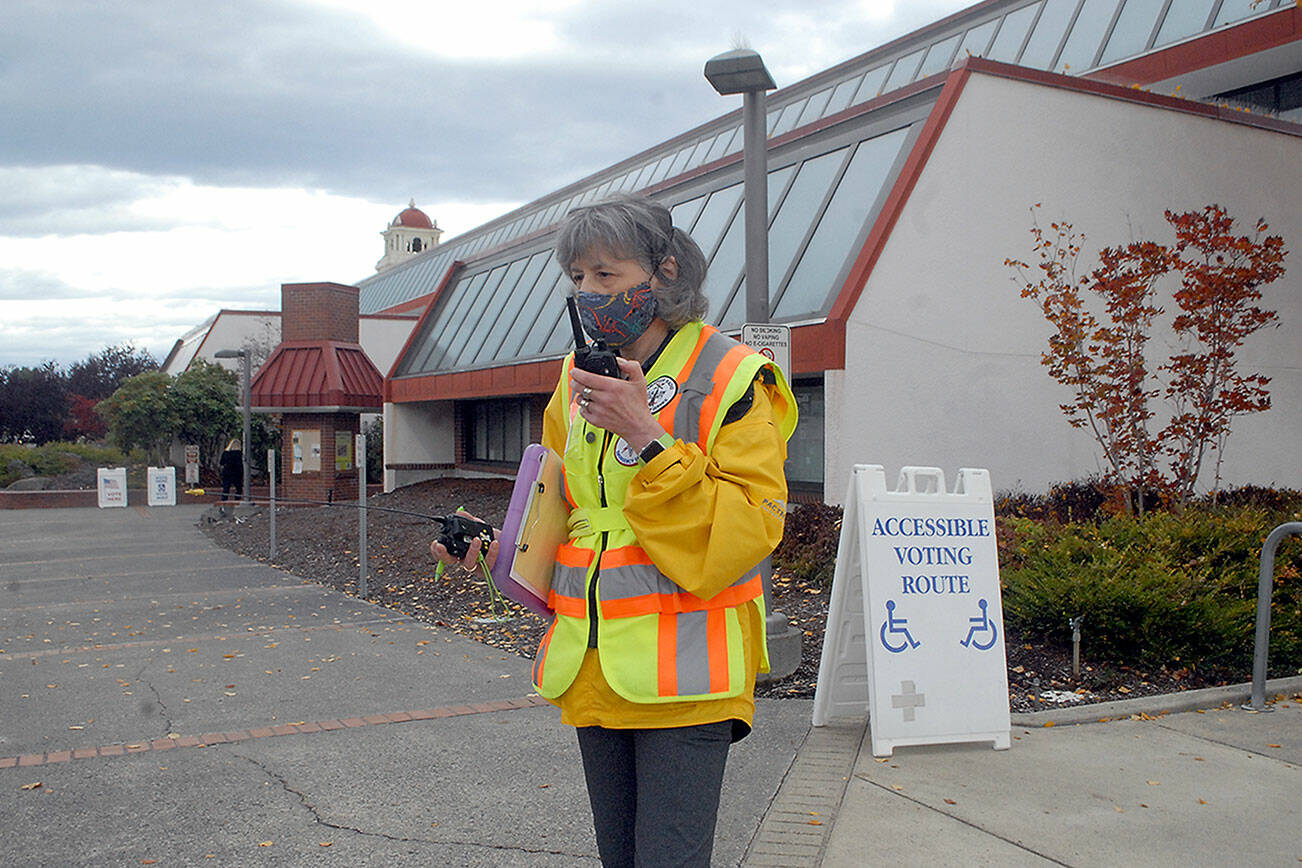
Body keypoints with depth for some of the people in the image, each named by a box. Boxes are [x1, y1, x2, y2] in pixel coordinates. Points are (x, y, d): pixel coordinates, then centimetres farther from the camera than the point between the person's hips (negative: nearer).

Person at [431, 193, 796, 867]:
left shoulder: (731, 379, -8)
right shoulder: (578, 381, 11)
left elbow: (746, 529, -17)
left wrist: (648, 438, -24)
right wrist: (497, 544, 2)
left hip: (682, 674, -6)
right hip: (592, 671, 6)